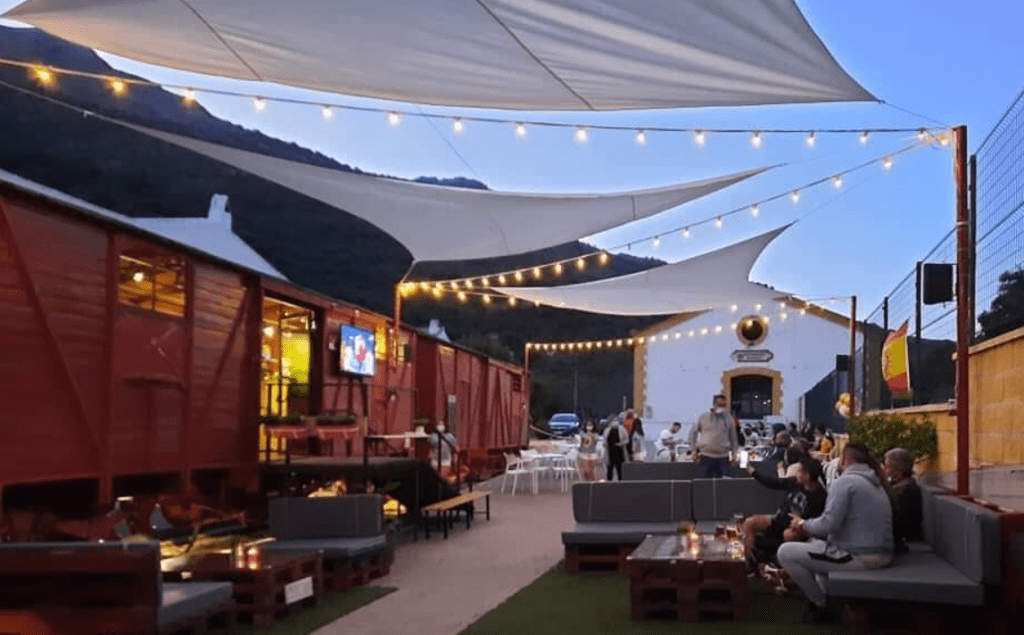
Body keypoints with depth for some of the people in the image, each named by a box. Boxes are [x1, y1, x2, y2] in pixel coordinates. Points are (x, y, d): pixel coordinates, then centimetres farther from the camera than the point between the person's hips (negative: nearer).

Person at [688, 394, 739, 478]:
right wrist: (694, 450, 5)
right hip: (705, 457, -2)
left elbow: (733, 437, 18)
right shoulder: (703, 417, 3)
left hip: (723, 458, 2)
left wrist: (734, 453, 13)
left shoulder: (729, 418, 8)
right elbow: (693, 433, 10)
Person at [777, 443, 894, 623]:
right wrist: (810, 526, 21)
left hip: (858, 558, -10)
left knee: (785, 552, -4)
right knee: (815, 544, 33)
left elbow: (829, 524, -21)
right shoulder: (876, 484, 19)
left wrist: (803, 524, -2)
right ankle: (826, 596, 24)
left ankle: (820, 605, 7)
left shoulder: (845, 481, -11)